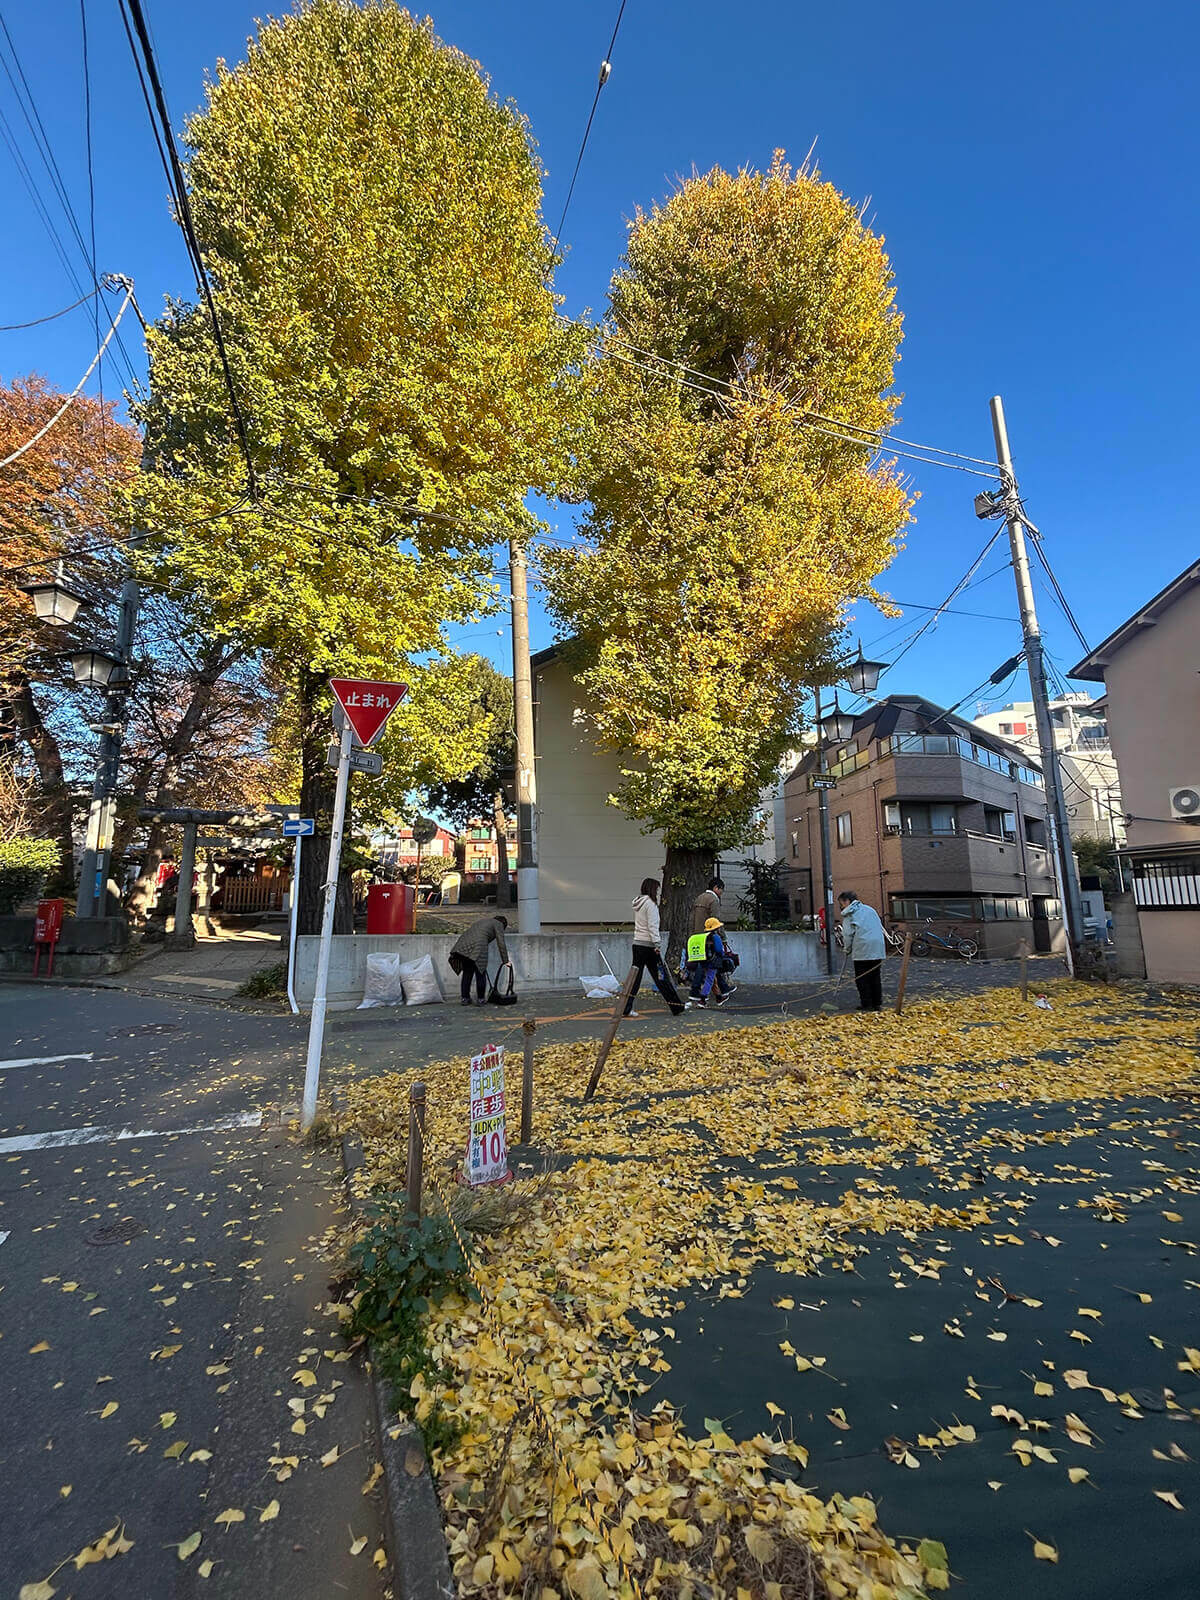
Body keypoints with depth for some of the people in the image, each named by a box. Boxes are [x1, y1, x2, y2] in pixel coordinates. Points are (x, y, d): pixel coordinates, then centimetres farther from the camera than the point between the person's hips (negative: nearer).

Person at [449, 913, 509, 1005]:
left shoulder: (481, 920, 35)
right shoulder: (498, 924, 14)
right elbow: (501, 944, 5)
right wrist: (505, 961, 10)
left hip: (463, 945, 7)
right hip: (478, 947, -7)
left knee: (467, 972, 17)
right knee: (480, 973, 7)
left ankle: (465, 998, 21)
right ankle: (480, 999, 12)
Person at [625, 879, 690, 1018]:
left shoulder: (637, 903, 13)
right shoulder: (650, 903, -12)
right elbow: (652, 926, -17)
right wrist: (657, 945, -17)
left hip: (637, 944, 7)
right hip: (649, 945, -7)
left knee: (635, 976, 7)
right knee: (661, 976, 1)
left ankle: (626, 1008, 5)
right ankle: (677, 1007, 11)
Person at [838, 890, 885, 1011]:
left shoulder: (849, 914, 1)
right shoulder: (870, 909, 20)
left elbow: (848, 934, -4)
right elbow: (881, 928, 20)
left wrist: (848, 951, 9)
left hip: (862, 949, -6)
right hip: (878, 948, 6)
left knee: (861, 978, 3)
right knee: (876, 977, 12)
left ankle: (866, 1004, 3)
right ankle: (878, 1004, 14)